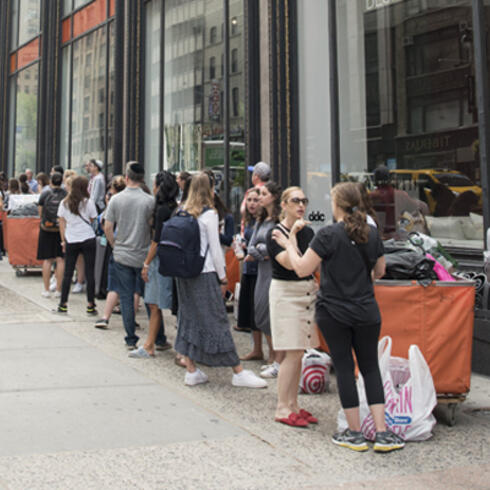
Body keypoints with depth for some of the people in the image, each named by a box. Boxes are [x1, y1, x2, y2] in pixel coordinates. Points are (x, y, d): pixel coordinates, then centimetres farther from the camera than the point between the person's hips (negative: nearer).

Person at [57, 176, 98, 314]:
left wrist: (64, 240, 12)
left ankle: (63, 304, 10)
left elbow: (62, 224, 6)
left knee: (67, 273, 9)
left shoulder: (64, 203, 3)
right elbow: (93, 220, 1)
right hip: (88, 239, -2)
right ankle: (90, 305, 4)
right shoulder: (88, 202, -5)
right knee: (89, 272, 3)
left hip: (71, 241, 2)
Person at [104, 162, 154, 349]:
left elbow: (107, 228, -2)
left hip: (122, 256, 1)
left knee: (126, 297, 7)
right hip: (144, 256, -1)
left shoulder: (116, 199, -3)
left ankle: (131, 339, 9)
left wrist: (116, 245, 13)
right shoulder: (149, 201, -8)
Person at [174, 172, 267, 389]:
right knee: (217, 320, -3)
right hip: (204, 273, -7)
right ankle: (238, 372, 4)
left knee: (188, 318, 12)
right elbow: (215, 249, -9)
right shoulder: (209, 214, -9)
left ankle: (191, 371, 15)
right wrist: (222, 277, 0)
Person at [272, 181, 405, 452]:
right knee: (370, 368, 11)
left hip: (334, 312, -4)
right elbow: (379, 271, 14)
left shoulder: (329, 234, -12)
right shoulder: (372, 234, 3)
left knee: (345, 369, 5)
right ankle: (382, 433, 7)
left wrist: (288, 244, 2)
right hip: (367, 312, 4)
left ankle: (355, 434, 11)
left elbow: (302, 269, -11)